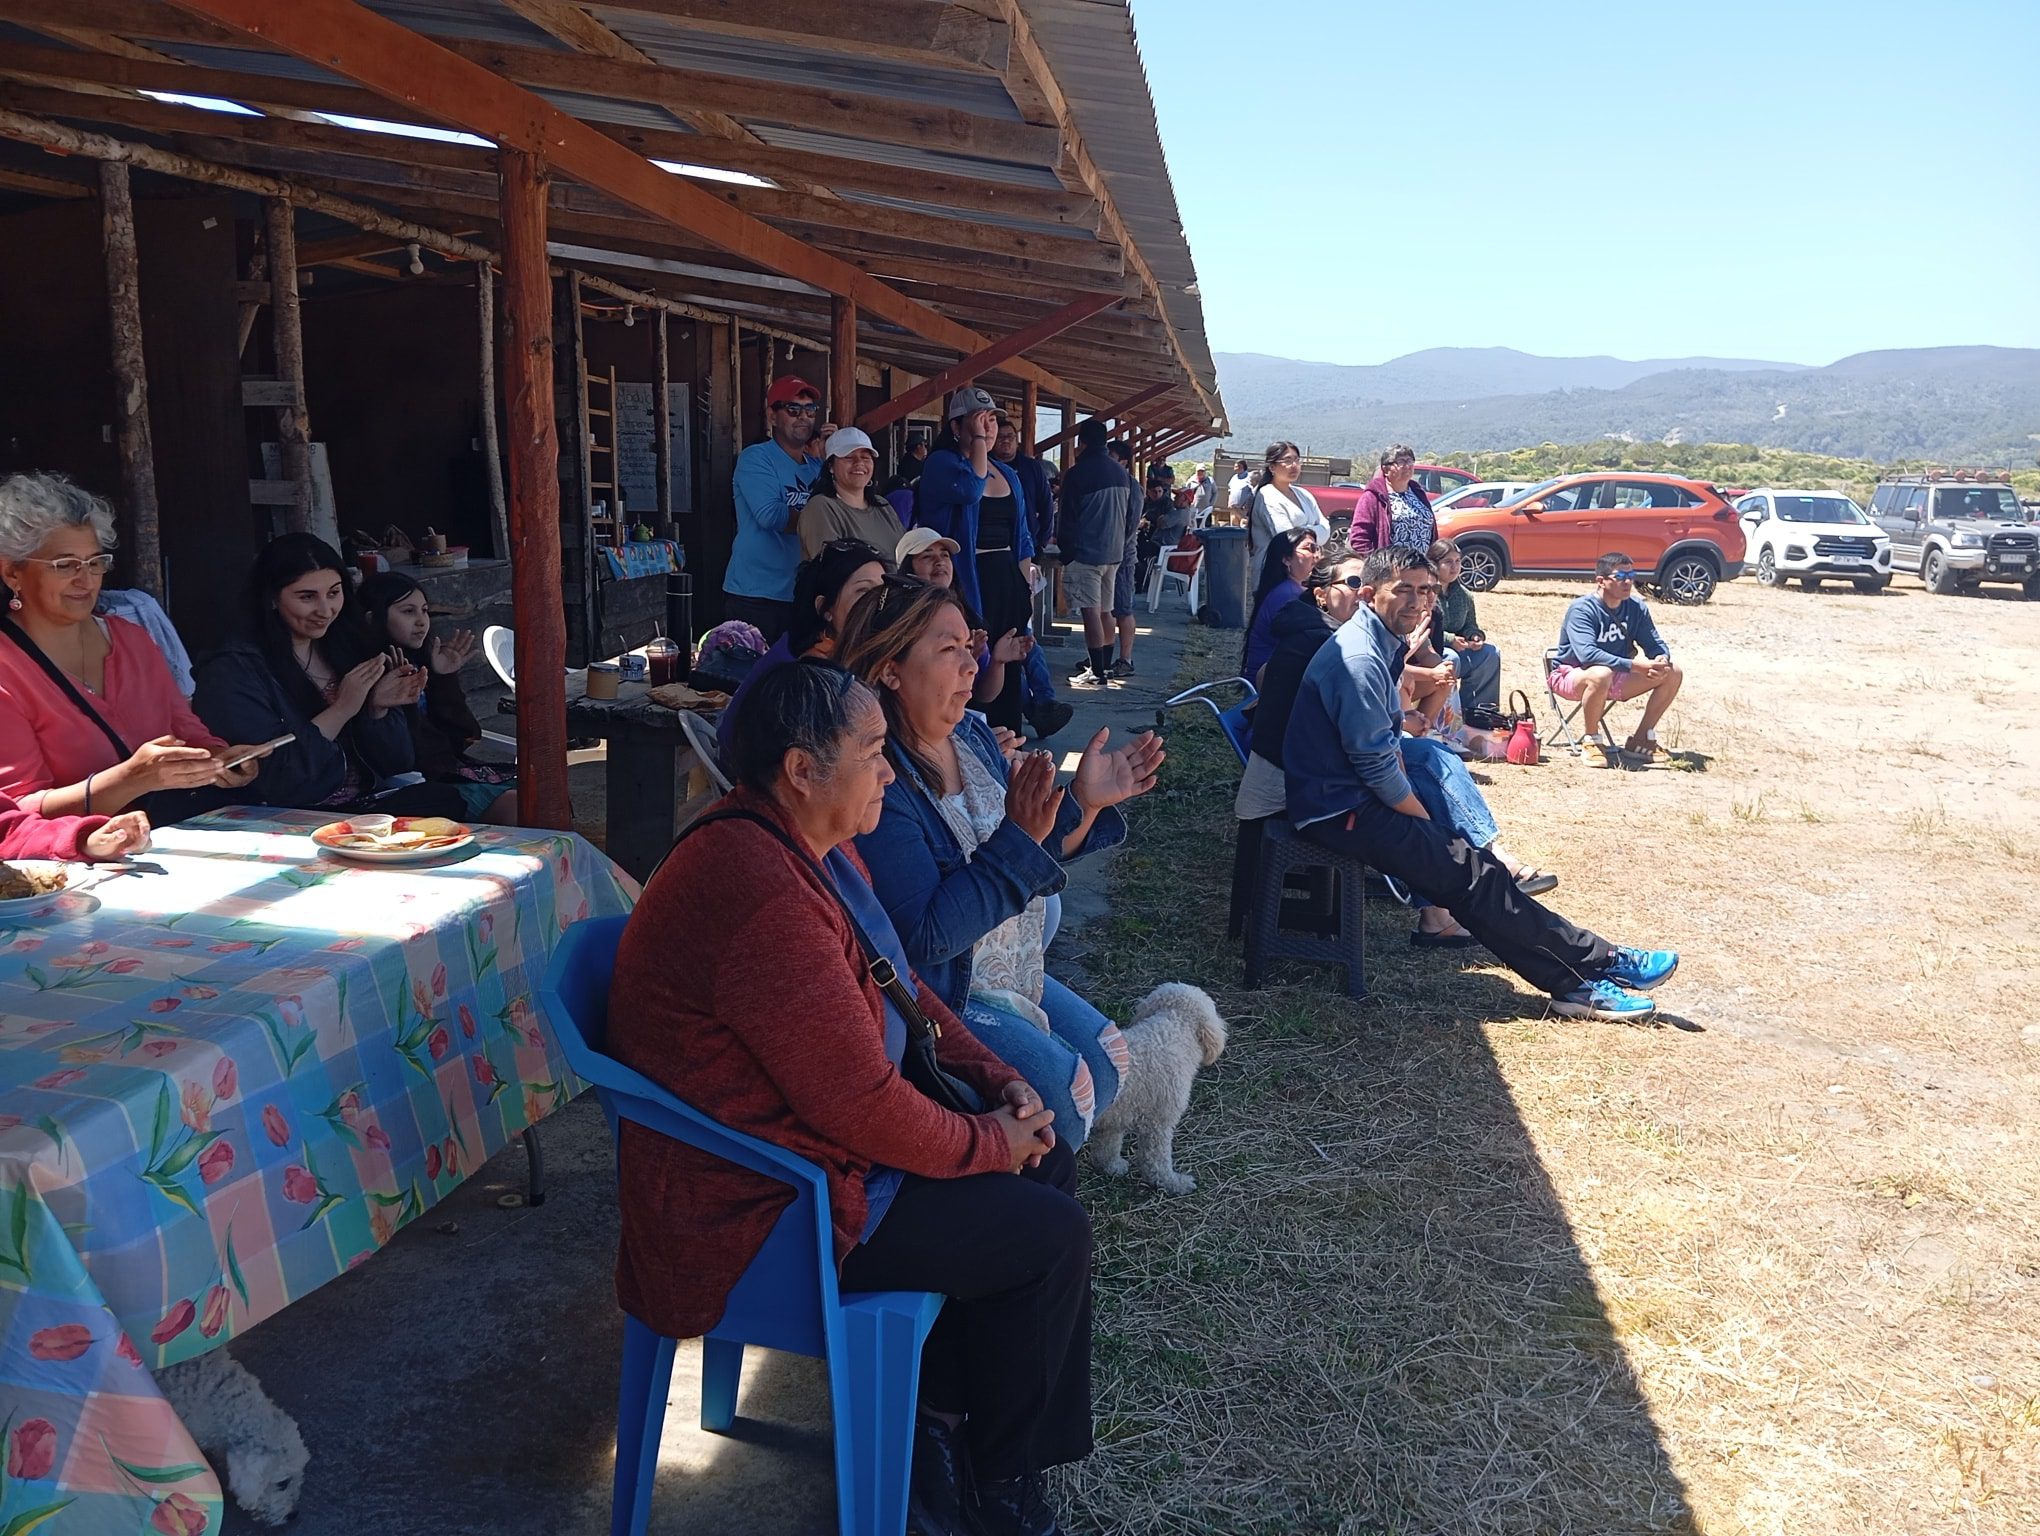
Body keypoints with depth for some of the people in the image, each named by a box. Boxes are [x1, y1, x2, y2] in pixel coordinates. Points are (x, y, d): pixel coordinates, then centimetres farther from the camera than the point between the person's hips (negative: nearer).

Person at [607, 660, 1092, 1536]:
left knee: (1048, 1160, 11)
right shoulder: (763, 896, -31)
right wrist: (990, 1143, -13)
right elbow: (862, 1105, -29)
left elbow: (902, 988, 13)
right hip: (762, 1207, -10)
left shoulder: (811, 845, 3)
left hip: (822, 1125, 10)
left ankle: (942, 1401, 23)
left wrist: (995, 1078, 1)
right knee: (1052, 1235, -8)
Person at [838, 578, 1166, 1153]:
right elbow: (927, 936, -30)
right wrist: (1018, 838, -34)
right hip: (931, 993, -9)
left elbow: (1038, 860, 9)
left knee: (1107, 1055, 12)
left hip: (1009, 971, 9)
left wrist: (1085, 803, -10)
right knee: (1061, 1085, -14)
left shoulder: (973, 734, -1)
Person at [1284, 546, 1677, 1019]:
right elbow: (1377, 765, -20)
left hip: (1353, 797, 10)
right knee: (1472, 873, -12)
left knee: (1471, 860, 2)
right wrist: (1425, 819, -7)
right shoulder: (1358, 659, -20)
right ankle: (1598, 962, -5)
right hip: (1341, 811, -10)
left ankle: (1573, 982, 1)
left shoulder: (1381, 644, 12)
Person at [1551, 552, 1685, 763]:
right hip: (1571, 675, -7)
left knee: (1673, 674, -6)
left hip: (1616, 675, 7)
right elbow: (1587, 653, -35)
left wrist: (1662, 659, -23)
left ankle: (1641, 739, 3)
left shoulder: (1636, 608, 0)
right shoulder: (1582, 609, -21)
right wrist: (1633, 665, -40)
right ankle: (1591, 741, -21)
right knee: (1601, 674, -41)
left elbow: (1655, 643, 3)